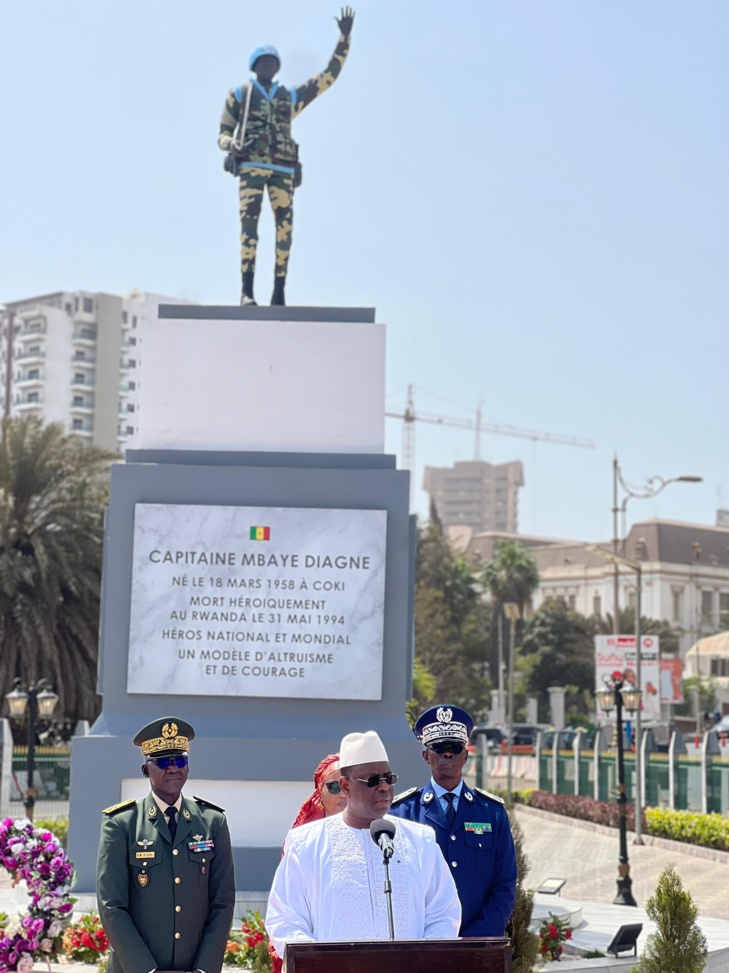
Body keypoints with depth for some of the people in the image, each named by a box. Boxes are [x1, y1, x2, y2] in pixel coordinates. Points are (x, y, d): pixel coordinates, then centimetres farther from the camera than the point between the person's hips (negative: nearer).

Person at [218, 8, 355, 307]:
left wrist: (344, 38, 15)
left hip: (283, 169, 3)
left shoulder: (291, 97, 24)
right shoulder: (238, 94, 17)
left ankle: (279, 291, -6)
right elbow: (223, 136, 11)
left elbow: (329, 75, 22)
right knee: (249, 221, -19)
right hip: (251, 165, -3)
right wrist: (233, 145, -14)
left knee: (285, 226, -10)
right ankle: (247, 291, -26)